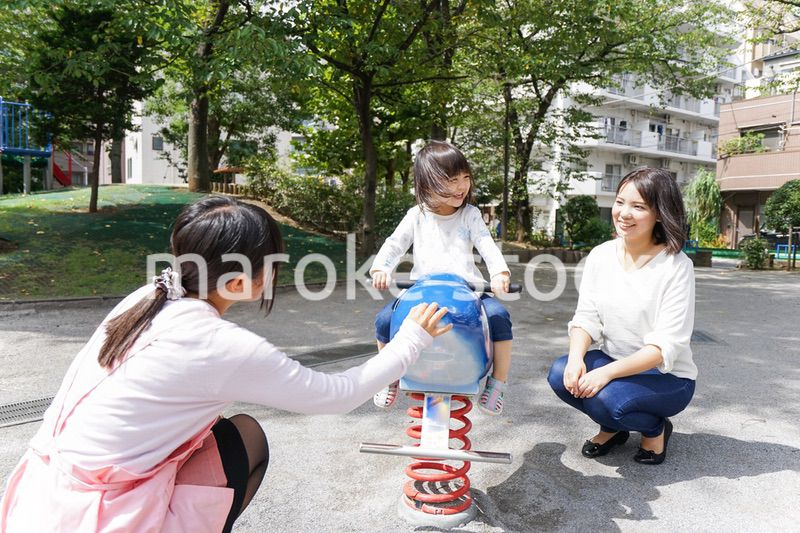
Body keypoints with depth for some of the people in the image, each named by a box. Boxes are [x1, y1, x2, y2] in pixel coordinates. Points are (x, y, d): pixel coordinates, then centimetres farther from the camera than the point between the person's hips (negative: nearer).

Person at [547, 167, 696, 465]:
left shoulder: (675, 265, -18)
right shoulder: (601, 256, -3)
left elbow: (666, 346, -21)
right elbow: (586, 317, -4)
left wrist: (607, 373, -32)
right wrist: (576, 357, -26)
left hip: (665, 376, -4)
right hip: (612, 362, 4)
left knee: (606, 398, -32)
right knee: (562, 375, -23)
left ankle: (656, 429, 5)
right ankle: (613, 428, 8)